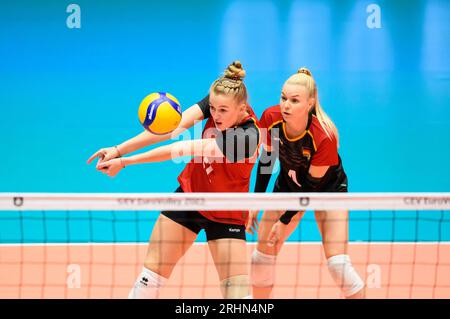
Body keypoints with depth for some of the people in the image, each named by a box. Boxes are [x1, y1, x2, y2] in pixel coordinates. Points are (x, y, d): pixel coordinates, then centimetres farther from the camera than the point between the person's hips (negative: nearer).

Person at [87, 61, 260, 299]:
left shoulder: (246, 137, -34)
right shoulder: (218, 101, -16)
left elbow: (183, 150, -35)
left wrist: (125, 162, -34)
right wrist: (119, 150, -36)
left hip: (225, 215, -5)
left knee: (239, 291, -9)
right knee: (150, 277, 7)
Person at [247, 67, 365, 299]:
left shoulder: (324, 137, -36)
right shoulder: (271, 118, -25)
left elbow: (312, 184, -24)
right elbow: (266, 158, -6)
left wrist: (285, 221, -19)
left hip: (328, 187, -4)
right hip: (288, 185, 4)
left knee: (337, 263, -16)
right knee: (262, 254, 2)